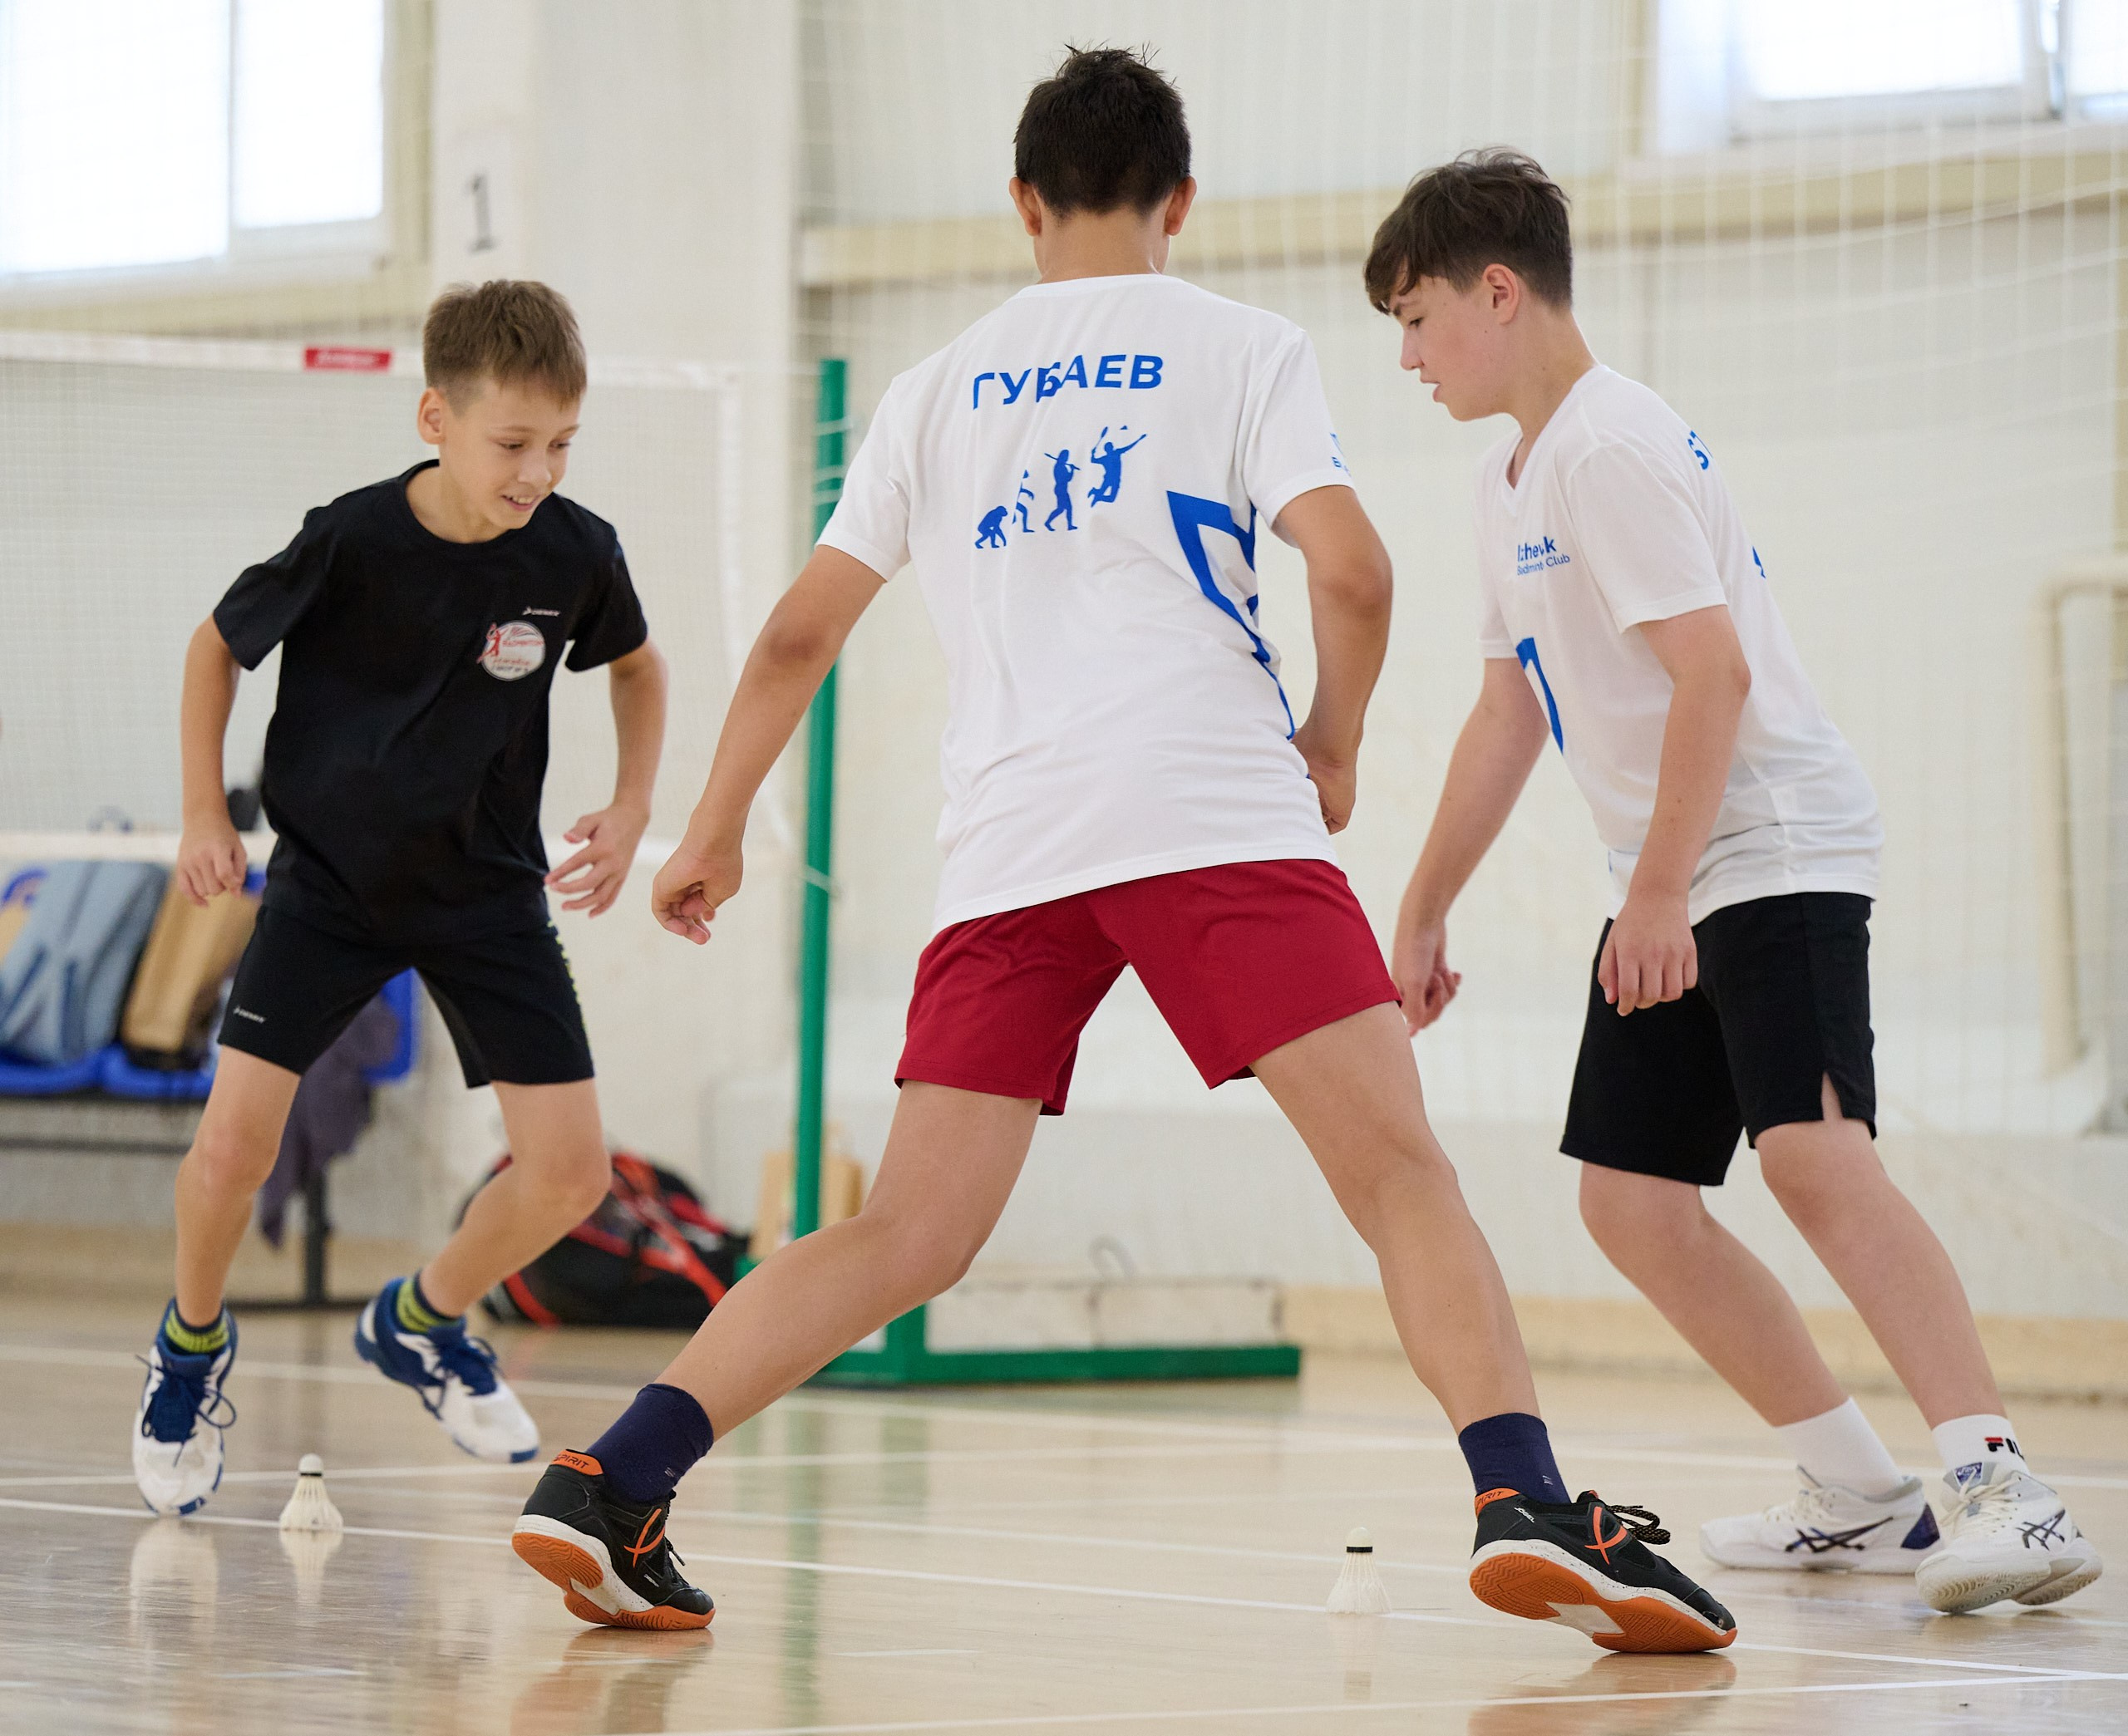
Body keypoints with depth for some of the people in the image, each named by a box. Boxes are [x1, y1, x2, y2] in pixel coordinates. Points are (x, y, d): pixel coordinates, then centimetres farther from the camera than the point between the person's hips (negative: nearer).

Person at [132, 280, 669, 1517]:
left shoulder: (575, 553, -14)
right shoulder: (349, 542, -21)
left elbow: (637, 666, 10)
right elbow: (220, 645, -2)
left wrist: (632, 808, -1)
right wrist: (205, 815, -3)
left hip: (488, 889, 3)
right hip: (330, 874, -2)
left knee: (570, 1171, -7)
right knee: (233, 1146, -16)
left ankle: (422, 1323, 23)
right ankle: (194, 1344, 15)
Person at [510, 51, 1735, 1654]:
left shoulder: (940, 388, 22)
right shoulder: (1241, 348, 12)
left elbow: (800, 634, 22)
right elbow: (1350, 570, -3)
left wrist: (716, 832, 33)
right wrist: (1333, 744, 13)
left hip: (1007, 852, 4)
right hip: (1216, 818, -4)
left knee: (907, 1238, 7)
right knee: (1400, 1171, -7)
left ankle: (608, 1488, -4)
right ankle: (1528, 1506, -26)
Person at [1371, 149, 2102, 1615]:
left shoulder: (1613, 449, -15)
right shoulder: (1519, 477, 16)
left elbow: (1713, 672, -23)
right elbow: (1512, 712, 25)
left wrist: (1661, 891, -25)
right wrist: (1425, 914, 26)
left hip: (1777, 849, -10)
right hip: (1668, 887, 10)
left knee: (1812, 1153, -25)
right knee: (1630, 1196, 6)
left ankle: (2003, 1486, -30)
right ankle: (1865, 1499, 12)